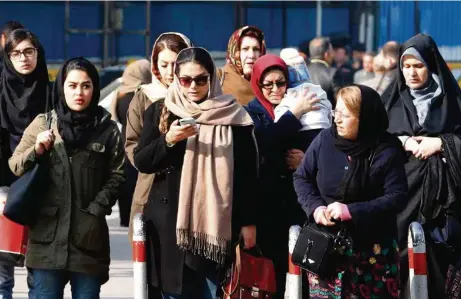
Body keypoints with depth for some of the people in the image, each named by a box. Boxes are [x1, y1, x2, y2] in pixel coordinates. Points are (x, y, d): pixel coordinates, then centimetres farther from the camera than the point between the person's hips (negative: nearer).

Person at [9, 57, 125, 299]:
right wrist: (36, 151, -10)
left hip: (89, 235, 0)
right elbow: (15, 166, 8)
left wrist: (97, 209, -9)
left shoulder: (107, 129, 4)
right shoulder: (43, 123, 5)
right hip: (47, 234, 0)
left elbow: (116, 176, 2)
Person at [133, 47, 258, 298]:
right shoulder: (160, 112, 7)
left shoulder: (232, 114, 2)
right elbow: (141, 162, 2)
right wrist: (168, 140, -15)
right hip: (170, 220, 2)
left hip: (217, 221, -2)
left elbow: (247, 171, 3)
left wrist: (249, 221, 0)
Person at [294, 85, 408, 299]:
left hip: (372, 248, -2)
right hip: (325, 243, 2)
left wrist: (351, 211, -21)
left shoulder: (387, 151, -10)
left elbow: (397, 197, -13)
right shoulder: (324, 140, -2)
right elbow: (302, 177, 9)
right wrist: (314, 207, -11)